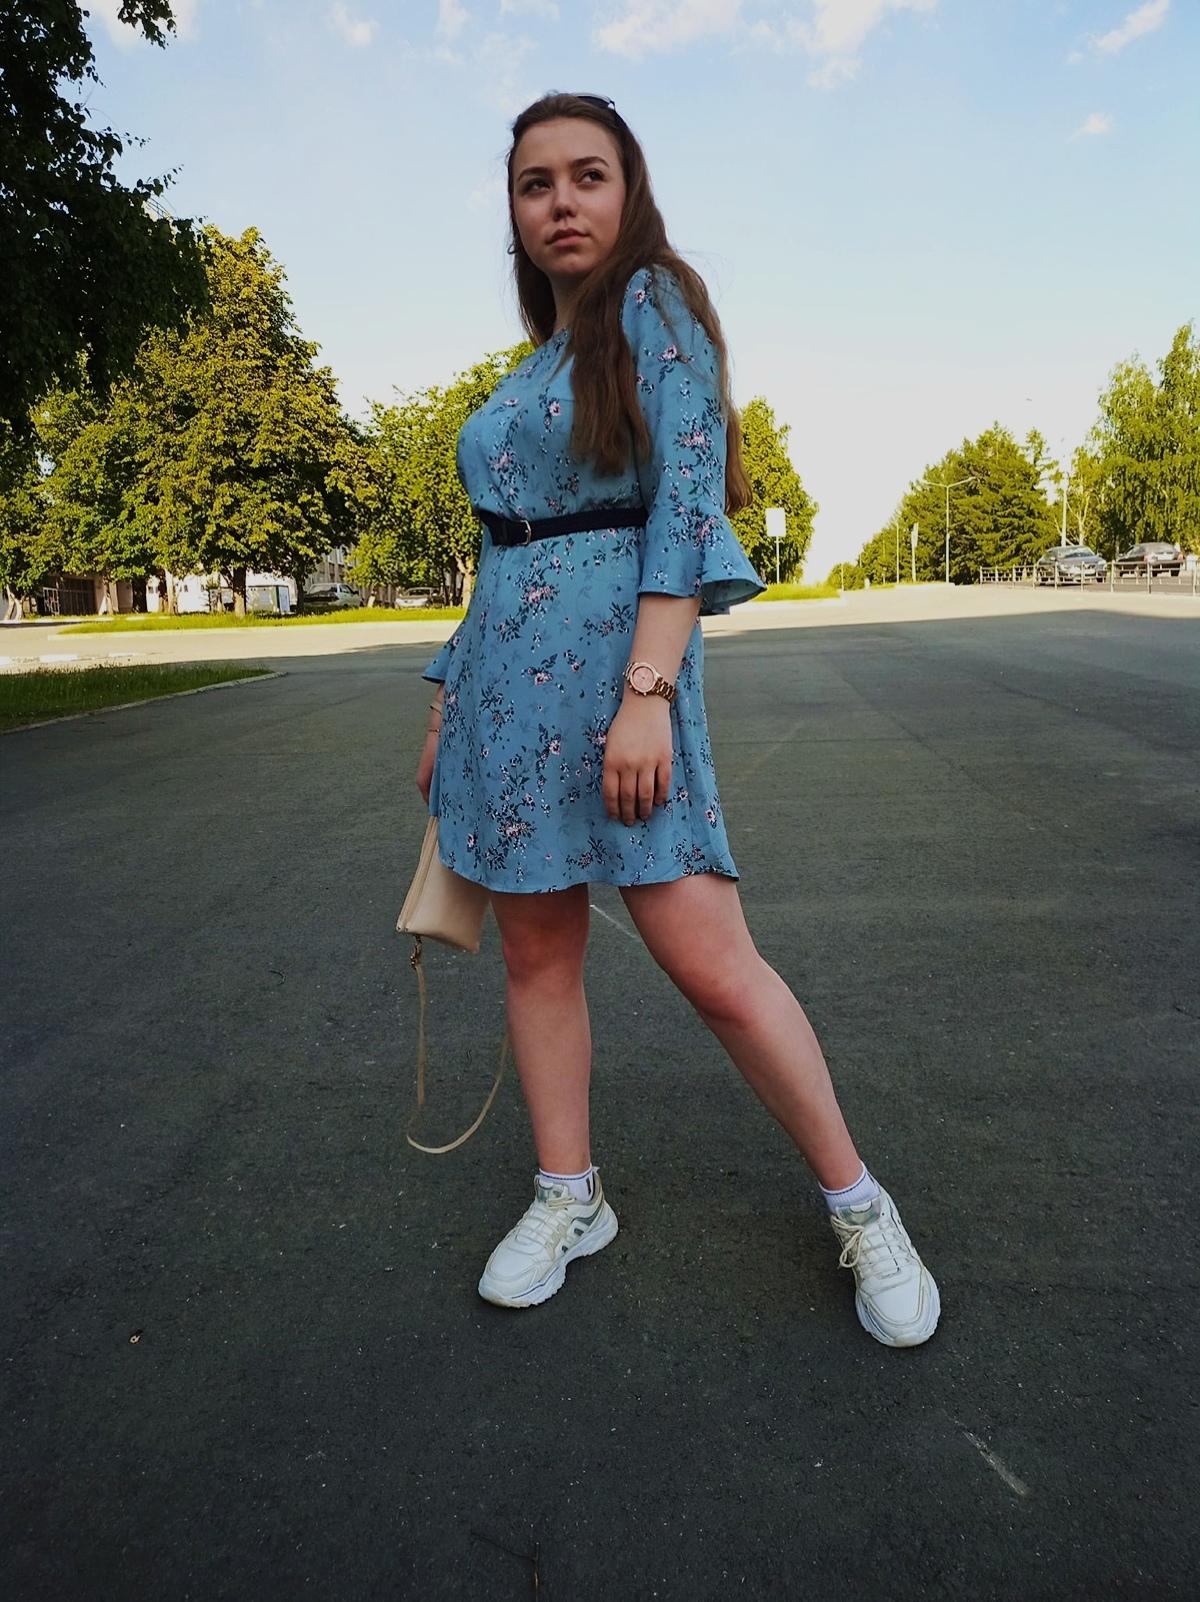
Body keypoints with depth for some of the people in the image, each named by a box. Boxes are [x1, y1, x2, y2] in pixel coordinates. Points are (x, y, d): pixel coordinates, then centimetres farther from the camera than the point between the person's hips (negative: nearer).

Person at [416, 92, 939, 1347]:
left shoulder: (656, 308, 1)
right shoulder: (528, 370, 20)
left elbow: (687, 500, -12)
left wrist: (646, 690, -23)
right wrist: (447, 709, 18)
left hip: (616, 658, -7)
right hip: (506, 675, 7)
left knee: (711, 964, -11)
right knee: (536, 949, 7)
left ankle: (858, 1204, 8)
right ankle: (567, 1196, 22)